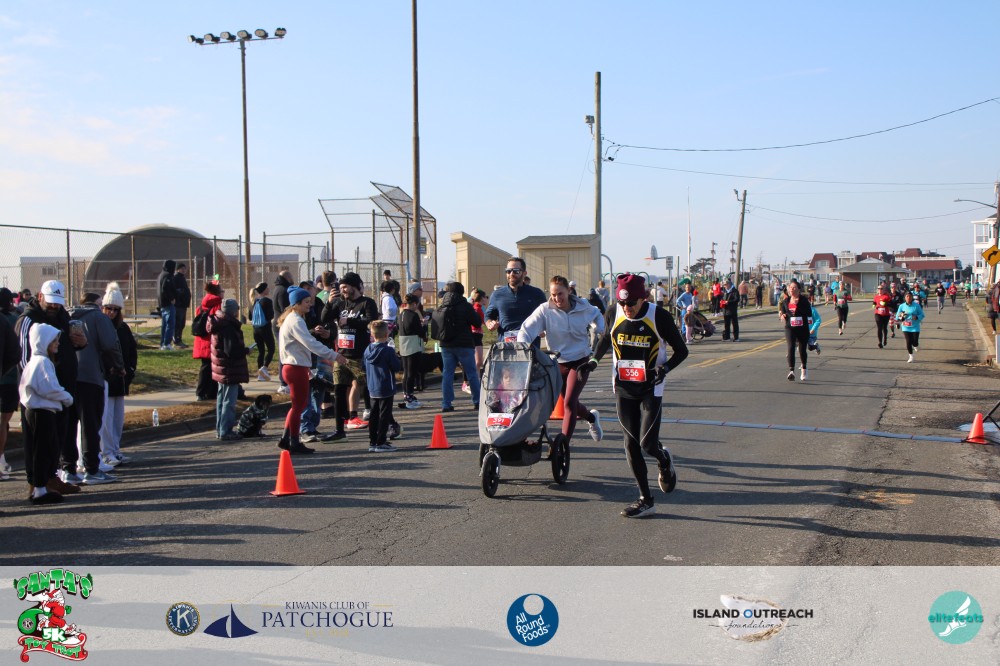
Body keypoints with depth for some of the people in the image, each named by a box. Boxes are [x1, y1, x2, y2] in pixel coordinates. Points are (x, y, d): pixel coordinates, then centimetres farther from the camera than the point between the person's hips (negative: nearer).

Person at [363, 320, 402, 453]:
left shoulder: (367, 350, 5)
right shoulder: (388, 351, -15)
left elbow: (365, 369, 14)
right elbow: (397, 367, -13)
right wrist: (398, 360, 5)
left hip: (372, 389, 7)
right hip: (386, 389, -6)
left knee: (374, 416, 12)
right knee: (384, 415, -1)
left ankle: (372, 443, 15)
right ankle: (381, 443, -2)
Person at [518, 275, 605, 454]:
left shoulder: (583, 307, -4)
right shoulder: (545, 310, -12)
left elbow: (597, 316, 19)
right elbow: (526, 330, -21)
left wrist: (600, 331, 2)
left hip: (581, 361, -1)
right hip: (558, 363, 1)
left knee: (569, 402, -15)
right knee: (570, 403, 14)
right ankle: (591, 417, 48)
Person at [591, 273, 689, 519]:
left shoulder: (659, 317, -14)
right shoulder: (613, 313, -4)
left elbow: (681, 350, -4)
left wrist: (665, 368, -22)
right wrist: (594, 360, 4)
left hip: (651, 388, -3)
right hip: (623, 389, 3)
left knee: (648, 445, -10)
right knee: (631, 445, 2)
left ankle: (664, 459, 28)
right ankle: (645, 500, 14)